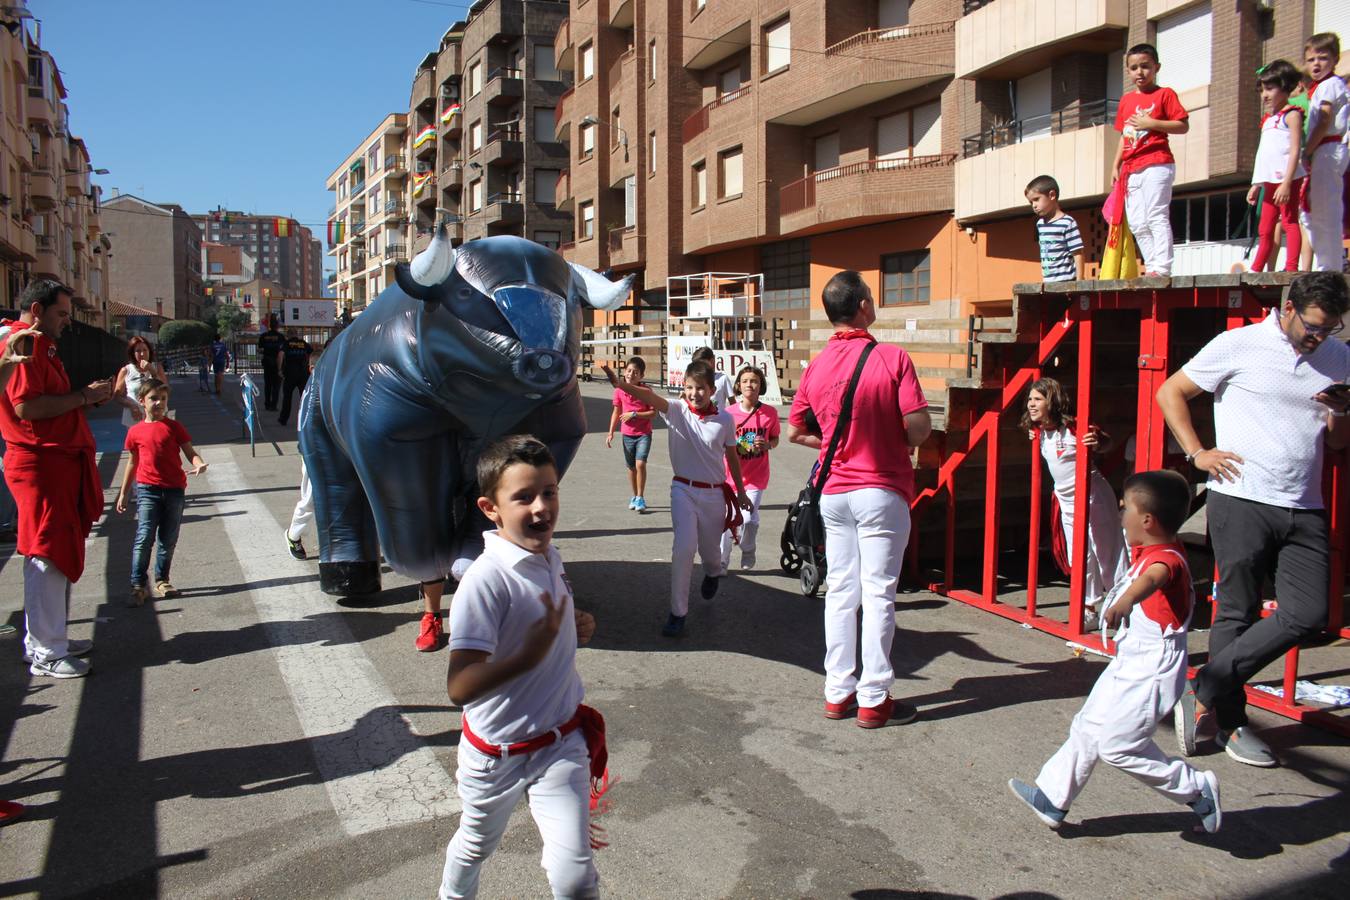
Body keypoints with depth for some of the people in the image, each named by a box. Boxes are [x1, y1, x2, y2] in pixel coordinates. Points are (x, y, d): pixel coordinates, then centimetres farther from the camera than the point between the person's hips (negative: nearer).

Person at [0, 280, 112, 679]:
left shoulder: (40, 344, 20)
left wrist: (88, 396, 10)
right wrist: (81, 397, -15)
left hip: (60, 461, 11)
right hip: (41, 463, -11)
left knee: (62, 554, 16)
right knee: (49, 556, -6)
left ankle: (46, 640, 26)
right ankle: (46, 654, 2)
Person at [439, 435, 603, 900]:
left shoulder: (550, 557, -4)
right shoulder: (486, 580, -28)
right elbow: (460, 688, -33)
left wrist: (574, 627, -3)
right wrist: (532, 654, -40)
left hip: (562, 743, 4)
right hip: (497, 752, -4)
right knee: (477, 844, 26)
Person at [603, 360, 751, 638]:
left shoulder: (724, 419, -5)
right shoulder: (677, 410, -9)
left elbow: (732, 456, 7)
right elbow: (650, 397, -29)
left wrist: (740, 491, 14)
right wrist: (619, 383, -47)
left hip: (714, 492, 1)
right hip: (684, 489, -1)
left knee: (710, 548, 16)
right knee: (684, 547, -15)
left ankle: (713, 573, 55)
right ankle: (678, 612, -3)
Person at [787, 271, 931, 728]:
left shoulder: (816, 367, 2)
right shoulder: (892, 358, -12)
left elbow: (796, 431, 11)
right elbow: (919, 424, -16)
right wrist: (899, 446, 4)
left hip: (834, 492, 5)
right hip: (882, 491, -5)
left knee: (840, 591, 12)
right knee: (878, 594, 2)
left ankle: (838, 693, 19)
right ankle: (874, 700, 9)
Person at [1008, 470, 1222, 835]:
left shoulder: (1166, 558, -26)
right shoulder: (1148, 550, 5)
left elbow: (1151, 579, -50)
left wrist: (1125, 600, -68)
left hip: (1152, 672, -10)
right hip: (1129, 664, 10)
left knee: (1117, 744, -7)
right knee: (1088, 728, 13)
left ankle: (1196, 789, 10)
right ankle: (1052, 798, 23)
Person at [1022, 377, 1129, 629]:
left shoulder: (1073, 427, -20)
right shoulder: (1039, 431, 1)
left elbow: (1105, 441, -12)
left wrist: (1096, 444, -32)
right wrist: (1036, 439, 4)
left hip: (1092, 497, -7)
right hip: (1065, 500, 7)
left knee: (1107, 551, 2)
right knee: (1078, 557, 11)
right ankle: (1090, 609, 22)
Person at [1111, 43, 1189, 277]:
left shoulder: (1164, 94, 1)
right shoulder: (1126, 100, 18)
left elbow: (1183, 126, -6)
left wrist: (1151, 123, -14)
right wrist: (1116, 165, 14)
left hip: (1156, 165, -7)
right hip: (1131, 169, 7)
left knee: (1156, 216, -12)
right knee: (1136, 223, 5)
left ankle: (1162, 268, -12)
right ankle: (1151, 266, 11)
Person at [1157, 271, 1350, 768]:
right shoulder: (1239, 345, -3)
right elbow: (1171, 392, 2)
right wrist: (1197, 453, -7)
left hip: (1305, 510, 5)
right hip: (1242, 502, -5)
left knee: (1308, 615, -4)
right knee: (1238, 614, 2)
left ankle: (1204, 693, 7)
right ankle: (1230, 723, 16)